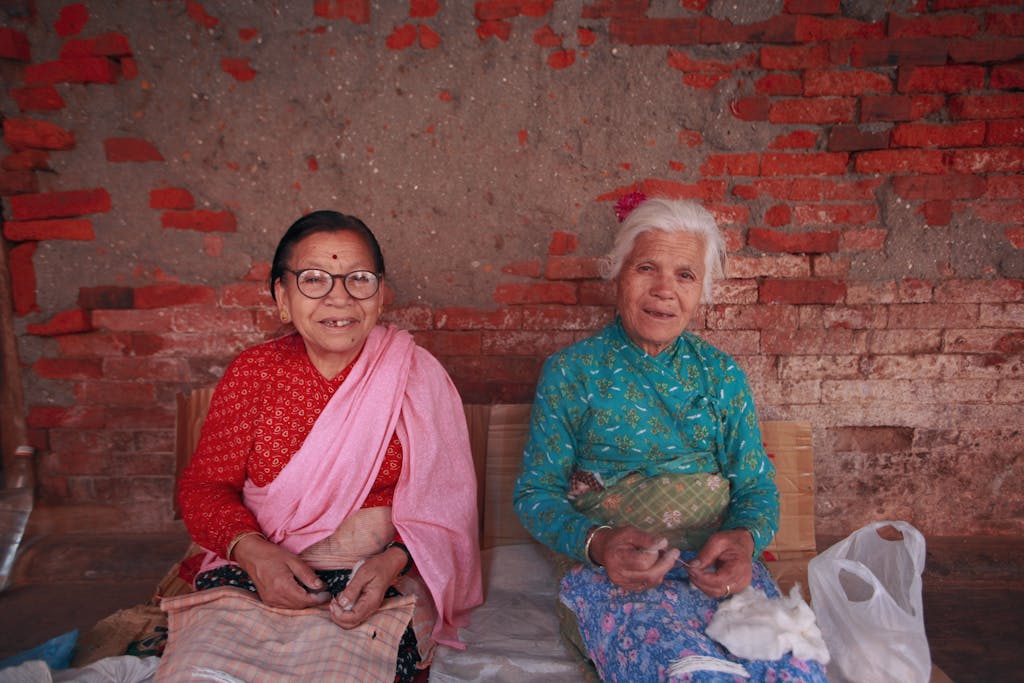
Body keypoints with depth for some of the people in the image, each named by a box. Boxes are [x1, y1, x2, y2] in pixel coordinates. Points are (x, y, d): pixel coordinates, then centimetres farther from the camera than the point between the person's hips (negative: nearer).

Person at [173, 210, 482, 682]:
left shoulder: (416, 377, -3)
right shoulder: (253, 374, 2)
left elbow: (444, 503, -5)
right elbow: (204, 485, 3)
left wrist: (392, 562, -25)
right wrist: (253, 552, -18)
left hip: (383, 578, -1)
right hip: (254, 572, 2)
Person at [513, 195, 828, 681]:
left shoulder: (721, 374, 13)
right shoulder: (570, 372, 3)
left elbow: (757, 487, 12)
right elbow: (535, 493, 2)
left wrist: (744, 538, -12)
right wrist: (596, 542, -18)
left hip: (722, 571, 4)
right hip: (616, 579, -3)